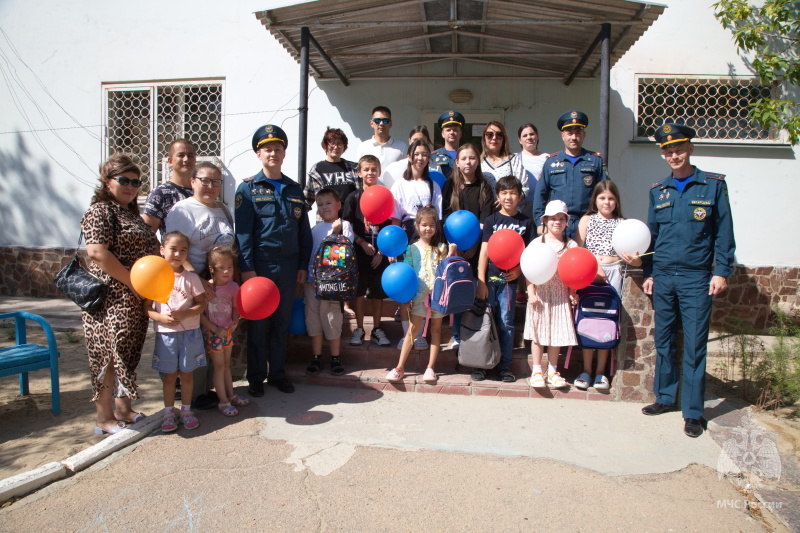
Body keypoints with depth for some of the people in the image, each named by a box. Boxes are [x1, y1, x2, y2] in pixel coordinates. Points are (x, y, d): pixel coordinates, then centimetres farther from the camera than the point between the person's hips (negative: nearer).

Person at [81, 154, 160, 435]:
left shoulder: (133, 214, 18)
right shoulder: (100, 211, -9)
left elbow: (147, 251, 27)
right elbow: (97, 252, -20)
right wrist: (133, 282, -19)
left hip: (135, 299, 9)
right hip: (110, 298, -9)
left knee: (129, 354, 15)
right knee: (109, 355, -1)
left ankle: (123, 408, 28)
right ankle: (104, 418, 11)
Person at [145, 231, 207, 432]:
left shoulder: (191, 277, -2)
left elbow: (201, 304, -3)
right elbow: (146, 306, -2)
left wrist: (184, 314, -19)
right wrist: (161, 317, -19)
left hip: (190, 332, 0)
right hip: (165, 334, 0)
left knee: (186, 374, 11)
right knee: (169, 375, 10)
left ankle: (186, 410, 26)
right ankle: (169, 412, 24)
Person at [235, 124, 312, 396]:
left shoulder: (295, 189, 11)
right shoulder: (249, 188, -1)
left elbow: (304, 231, 12)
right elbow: (243, 231, -7)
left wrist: (303, 265, 6)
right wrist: (246, 267, -14)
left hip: (288, 267, 4)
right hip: (260, 266, -3)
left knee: (282, 323, 11)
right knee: (258, 324, 4)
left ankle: (277, 372, 24)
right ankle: (256, 377, 17)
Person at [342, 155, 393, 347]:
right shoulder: (353, 198, 3)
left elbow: (390, 227, 4)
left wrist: (382, 251, -4)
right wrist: (363, 243, -11)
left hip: (380, 253, 1)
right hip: (359, 252, -1)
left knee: (378, 292, 7)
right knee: (358, 291, 4)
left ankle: (377, 329, 18)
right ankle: (359, 329, 15)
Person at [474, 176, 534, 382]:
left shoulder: (526, 222, 6)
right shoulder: (491, 220, 4)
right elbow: (484, 251, 0)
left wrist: (519, 270, -11)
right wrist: (481, 282, -7)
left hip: (509, 279, 0)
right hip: (489, 278, 0)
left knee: (506, 323, 5)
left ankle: (505, 365, 14)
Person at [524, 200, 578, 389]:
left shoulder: (571, 245, 5)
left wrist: (572, 294, -5)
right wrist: (531, 293, -8)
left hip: (561, 294, 1)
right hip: (540, 293, -1)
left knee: (557, 332, 6)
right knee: (538, 332, 4)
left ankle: (552, 371, 19)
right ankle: (537, 371, 16)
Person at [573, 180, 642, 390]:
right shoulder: (587, 220, 9)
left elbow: (637, 260, 2)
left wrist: (632, 259, -21)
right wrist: (594, 266, -10)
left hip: (613, 272, 1)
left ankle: (601, 371, 7)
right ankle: (586, 369, 3)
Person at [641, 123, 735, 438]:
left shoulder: (713, 185, 1)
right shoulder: (658, 191, 11)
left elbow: (724, 232, 1)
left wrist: (721, 271, -6)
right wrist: (648, 273, 11)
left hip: (696, 279, -3)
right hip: (663, 277, 4)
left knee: (694, 346, -1)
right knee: (664, 342, 11)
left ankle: (693, 412, 8)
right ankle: (665, 397, 25)